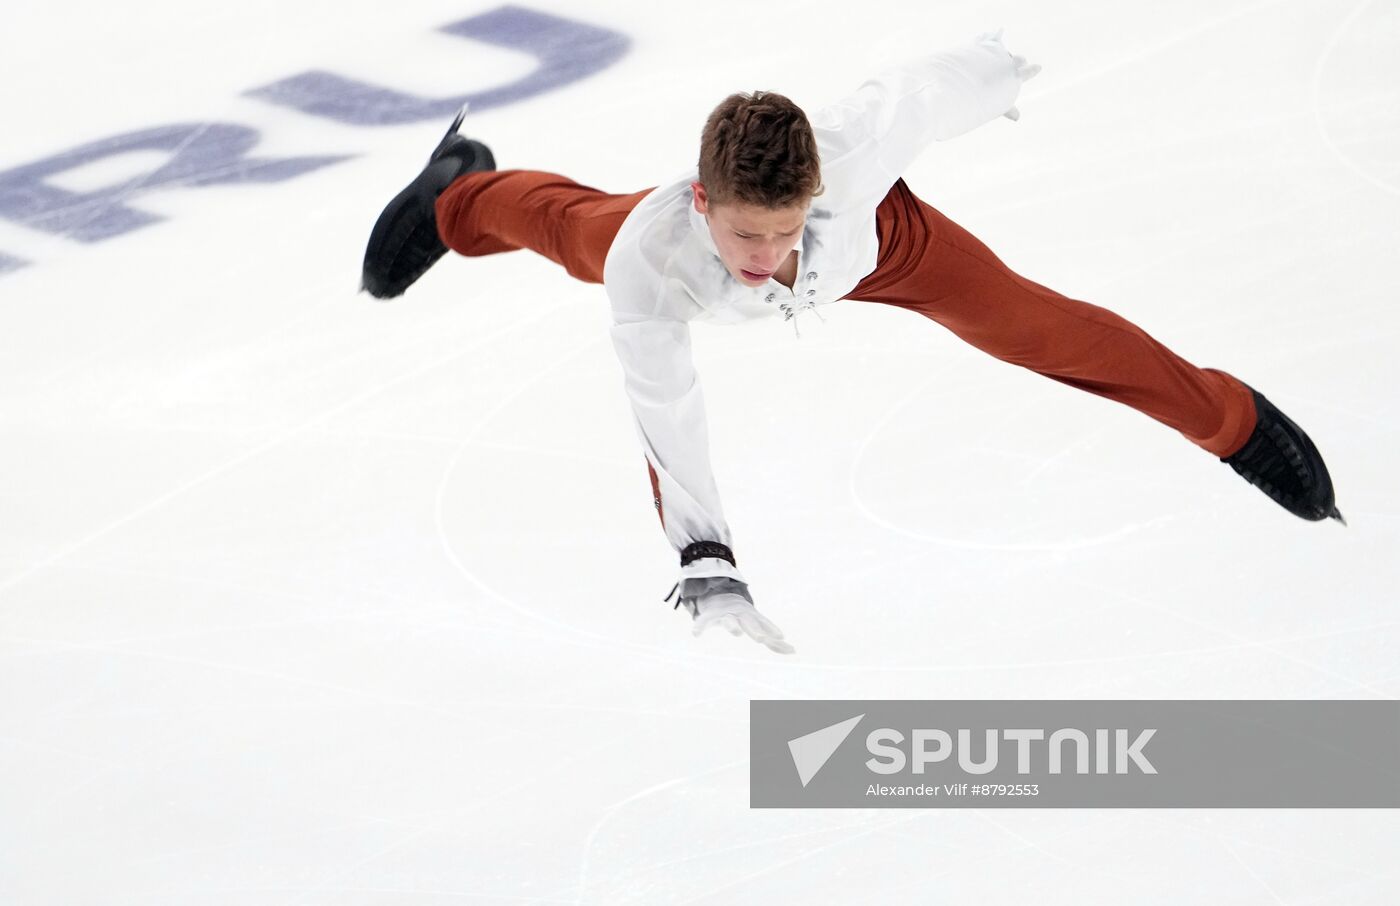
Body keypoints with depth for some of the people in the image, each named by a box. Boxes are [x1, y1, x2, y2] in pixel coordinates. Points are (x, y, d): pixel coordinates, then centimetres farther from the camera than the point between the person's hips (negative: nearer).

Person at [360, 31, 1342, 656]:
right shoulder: (651, 260, -48)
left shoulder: (852, 147, -47)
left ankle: (1228, 416, 27)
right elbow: (665, 413, -45)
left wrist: (997, 69, -4)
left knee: (1032, 327, 2)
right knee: (573, 229, 29)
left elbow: (928, 92, -26)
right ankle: (464, 192, 65)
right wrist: (706, 565, -51)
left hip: (875, 239, 0)